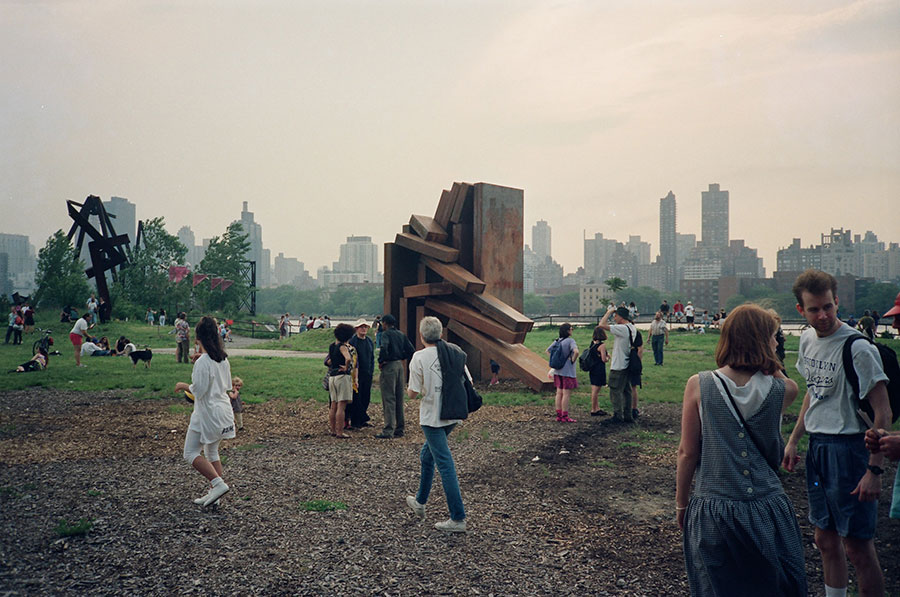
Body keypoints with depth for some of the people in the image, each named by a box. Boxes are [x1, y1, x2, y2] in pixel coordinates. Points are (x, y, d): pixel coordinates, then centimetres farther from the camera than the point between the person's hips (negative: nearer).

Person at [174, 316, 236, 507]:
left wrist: (184, 385, -1)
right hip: (223, 411, 8)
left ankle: (218, 483, -9)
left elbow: (199, 391, -20)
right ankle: (213, 493, 19)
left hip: (207, 413, -8)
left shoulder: (202, 362, -19)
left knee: (190, 453, 2)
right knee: (212, 452, 18)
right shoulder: (223, 359, 5)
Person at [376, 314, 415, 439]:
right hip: (399, 365, 7)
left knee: (388, 399, -6)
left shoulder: (386, 334, -9)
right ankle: (399, 429, 19)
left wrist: (380, 361, -13)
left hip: (389, 366, -7)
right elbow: (411, 351, 10)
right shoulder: (401, 335, 12)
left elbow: (384, 348, -27)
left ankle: (388, 431, -7)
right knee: (399, 398, 13)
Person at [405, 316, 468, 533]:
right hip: (453, 415, 7)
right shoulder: (456, 352, 3)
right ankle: (420, 502, 37)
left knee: (445, 464, -4)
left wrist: (416, 390, 11)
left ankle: (458, 518, -1)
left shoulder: (419, 357, -13)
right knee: (427, 455, 24)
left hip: (432, 417, -7)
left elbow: (413, 394, -11)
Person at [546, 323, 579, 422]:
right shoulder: (570, 340, -15)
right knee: (566, 394, -1)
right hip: (567, 371, -7)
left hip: (558, 371, 7)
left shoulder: (557, 341, 7)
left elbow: (548, 351, 16)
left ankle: (558, 415, 18)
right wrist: (573, 360, -13)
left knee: (559, 393, 12)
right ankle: (565, 417, 2)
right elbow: (576, 351, -30)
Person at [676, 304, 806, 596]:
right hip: (767, 510, 1)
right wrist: (770, 364, 0)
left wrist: (681, 503, 5)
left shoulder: (698, 386, -12)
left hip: (713, 514, 0)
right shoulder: (782, 390, -10)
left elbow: (687, 453, -7)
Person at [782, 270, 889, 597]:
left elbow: (883, 413, -17)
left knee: (856, 545, -2)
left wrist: (874, 469, -21)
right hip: (817, 447, 8)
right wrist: (793, 440, 18)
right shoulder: (807, 339, 7)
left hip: (849, 447, -8)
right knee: (826, 539, 17)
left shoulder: (858, 349, -17)